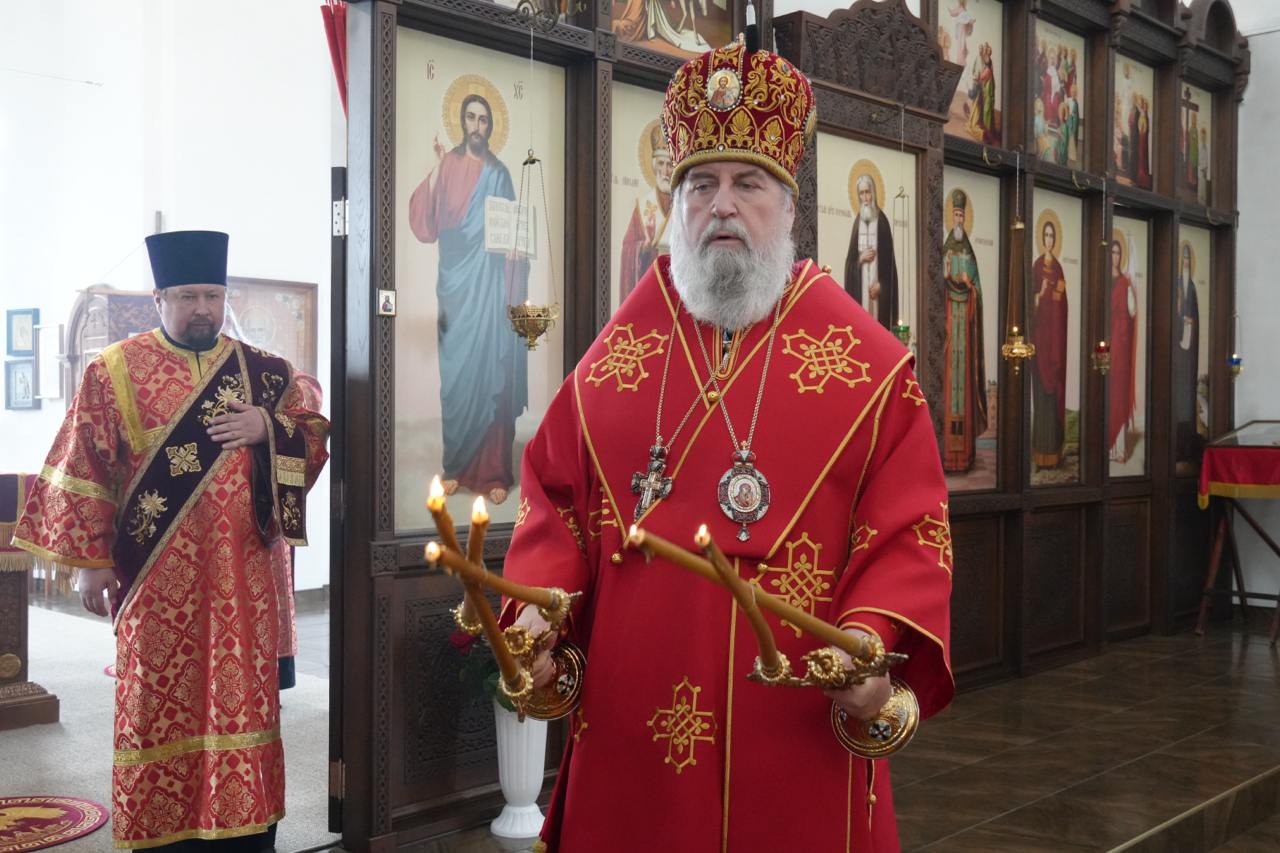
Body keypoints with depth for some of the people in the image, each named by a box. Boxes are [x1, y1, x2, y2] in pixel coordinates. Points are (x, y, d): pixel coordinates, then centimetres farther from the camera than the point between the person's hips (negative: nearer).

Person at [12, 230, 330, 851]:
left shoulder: (263, 372, 8)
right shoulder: (114, 371, 2)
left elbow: (319, 429, 9)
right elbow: (83, 471, 0)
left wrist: (267, 427, -10)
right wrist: (91, 559, -6)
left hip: (245, 573, 2)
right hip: (158, 576, -2)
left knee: (246, 699, 5)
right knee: (161, 702, 4)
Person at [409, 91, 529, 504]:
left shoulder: (499, 173, 8)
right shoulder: (447, 166, 6)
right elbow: (425, 221, -5)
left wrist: (513, 276, -5)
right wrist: (437, 168, -14)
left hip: (490, 281, 0)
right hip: (455, 280, 0)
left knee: (492, 371, -3)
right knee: (456, 373, 2)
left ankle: (493, 471, 2)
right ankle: (456, 465, 14)